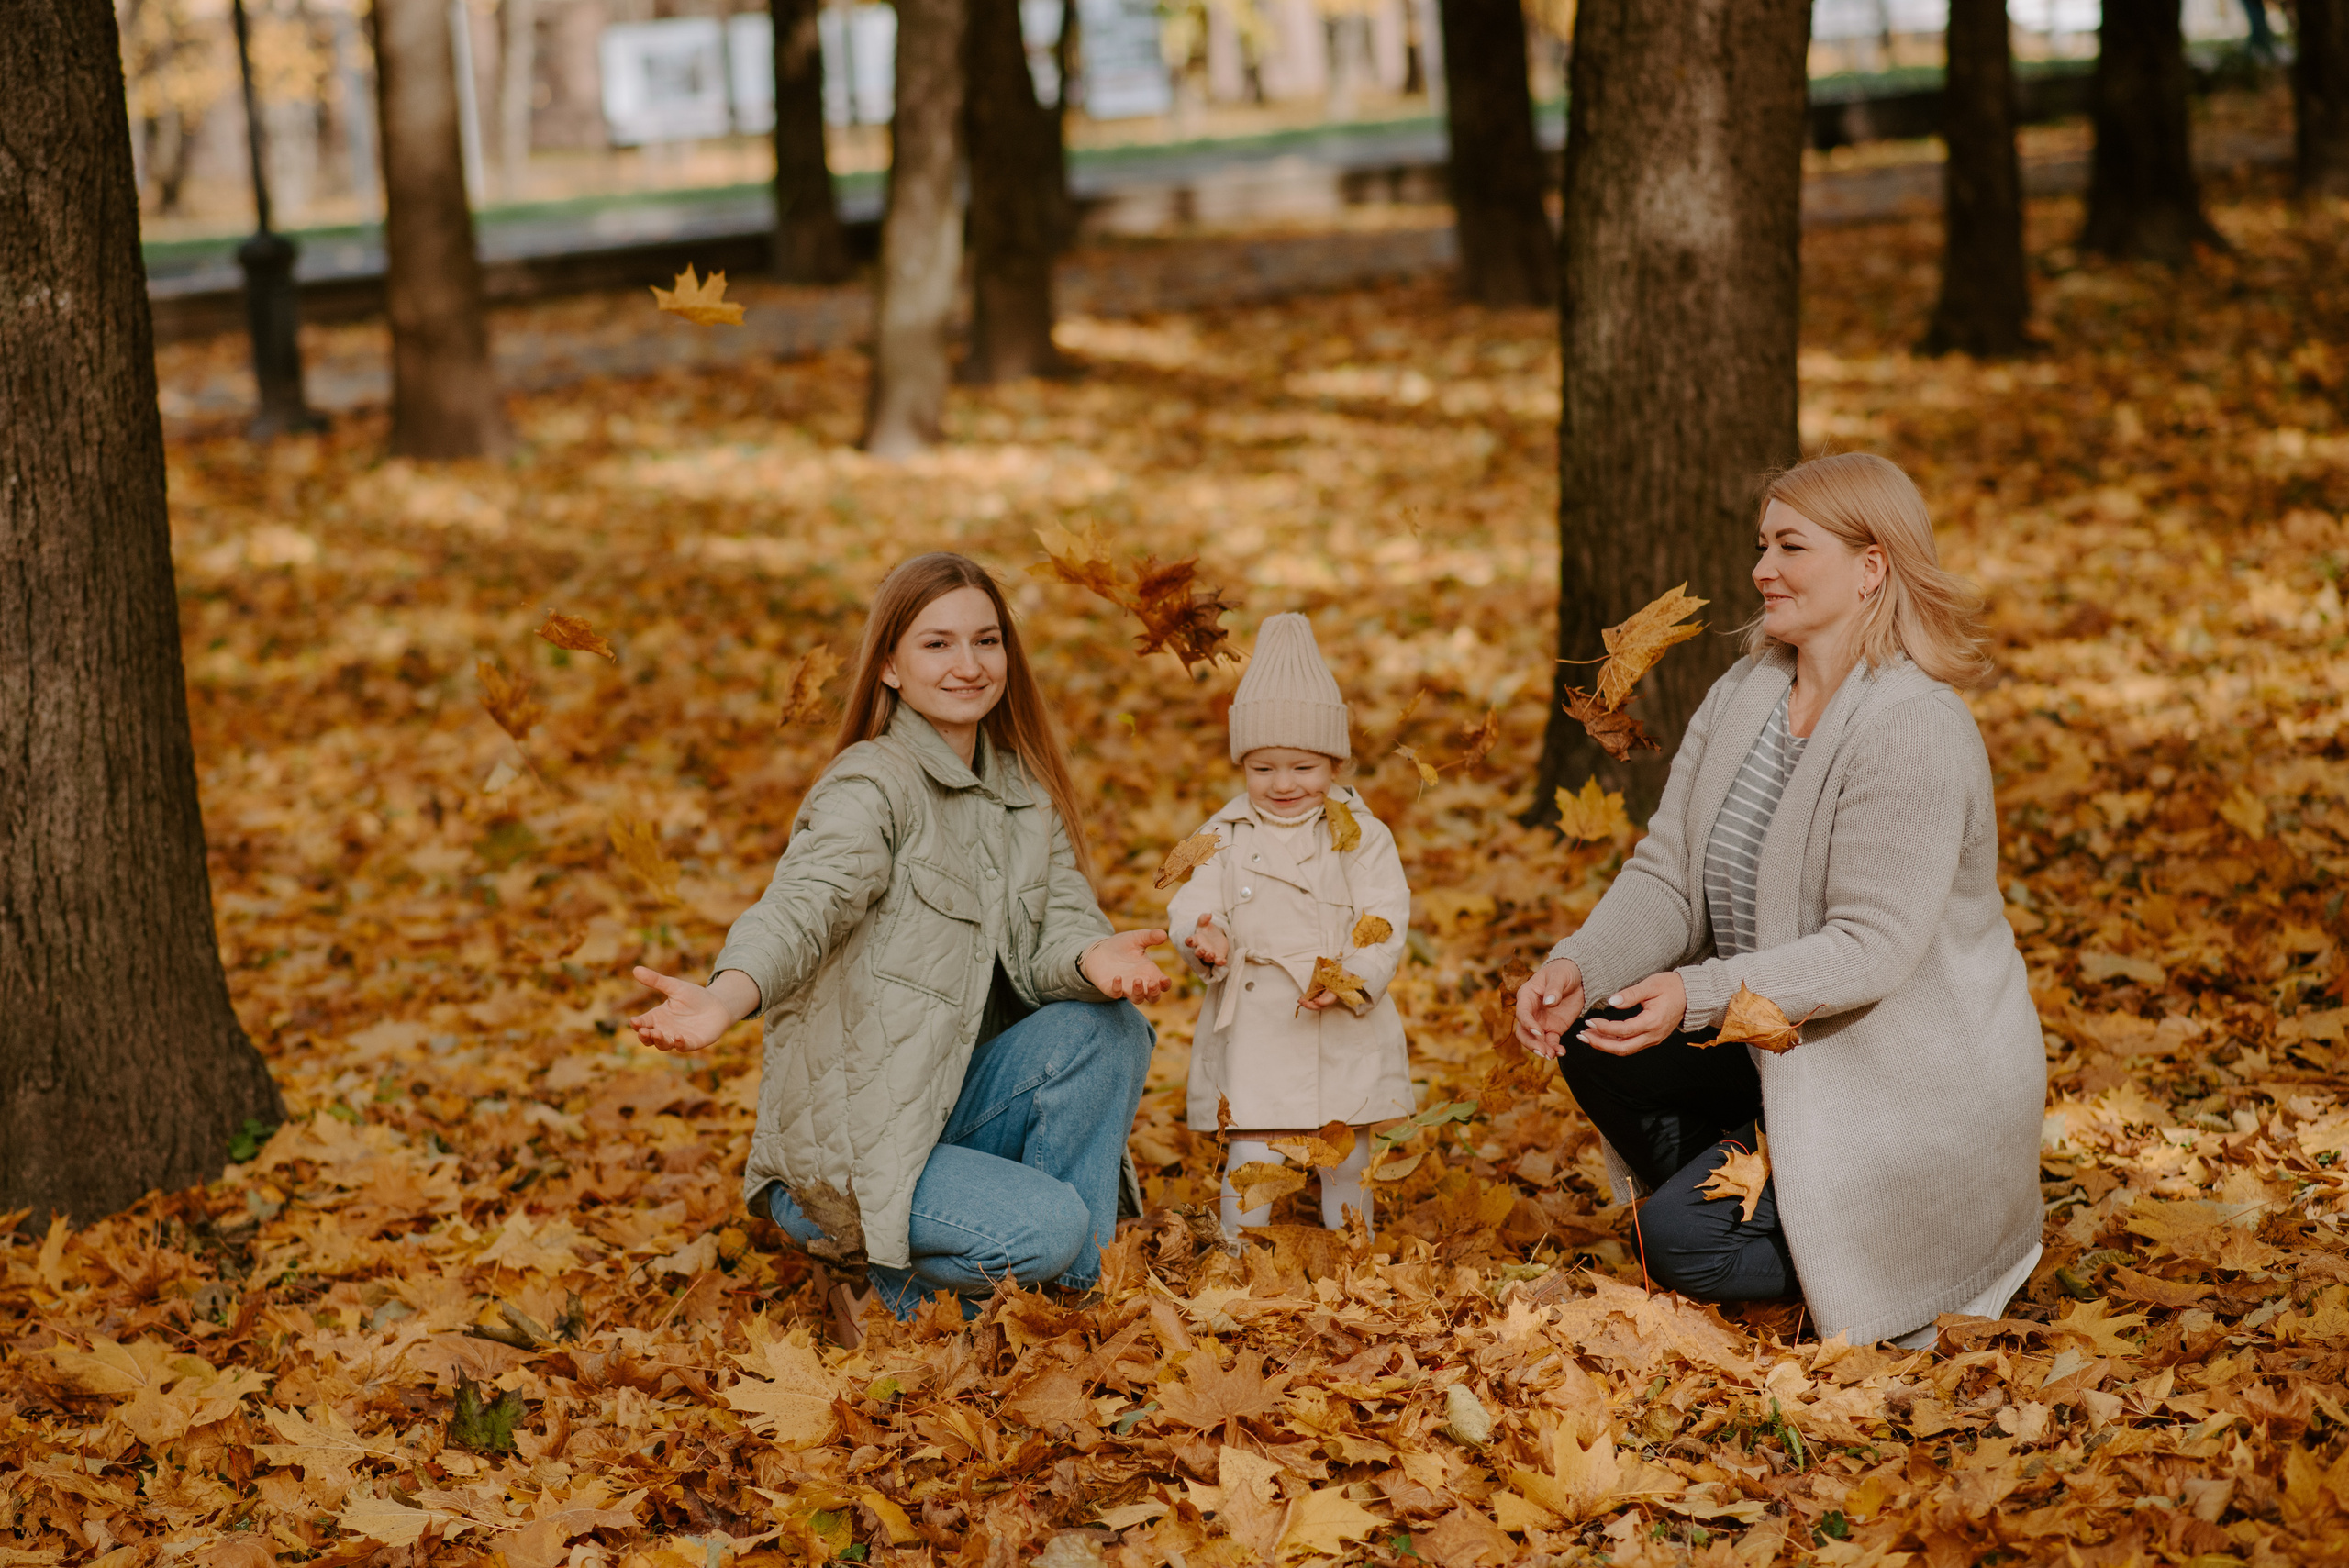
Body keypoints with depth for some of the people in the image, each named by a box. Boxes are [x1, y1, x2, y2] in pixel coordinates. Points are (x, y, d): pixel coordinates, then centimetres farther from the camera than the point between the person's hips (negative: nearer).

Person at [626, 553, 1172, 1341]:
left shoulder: (1023, 794, 10)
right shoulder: (871, 785, -13)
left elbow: (1060, 924, -1)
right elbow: (802, 907, -29)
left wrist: (1093, 959, -27)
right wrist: (724, 1001, -51)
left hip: (951, 1112, 7)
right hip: (843, 1152, -7)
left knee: (1107, 1026, -16)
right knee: (1049, 1224, -27)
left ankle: (1076, 1298, -6)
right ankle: (889, 1295, 1)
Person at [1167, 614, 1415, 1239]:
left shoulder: (1361, 835, 1)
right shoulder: (1224, 835, 4)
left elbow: (1386, 920, -5)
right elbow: (1194, 903, -1)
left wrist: (1353, 980, -21)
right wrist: (1203, 938, -25)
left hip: (1345, 1035, 0)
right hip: (1253, 1029, 0)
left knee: (1347, 1158, 11)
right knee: (1250, 1156, -2)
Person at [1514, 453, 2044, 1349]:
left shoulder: (1914, 730, -23)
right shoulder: (1742, 695, 2)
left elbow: (1870, 949, -27)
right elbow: (1668, 876, -1)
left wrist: (1700, 995, -36)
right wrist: (1579, 968, -20)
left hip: (1916, 1084, -8)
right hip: (1784, 1042, 8)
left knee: (1680, 1242, -16)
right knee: (1594, 1042, -8)